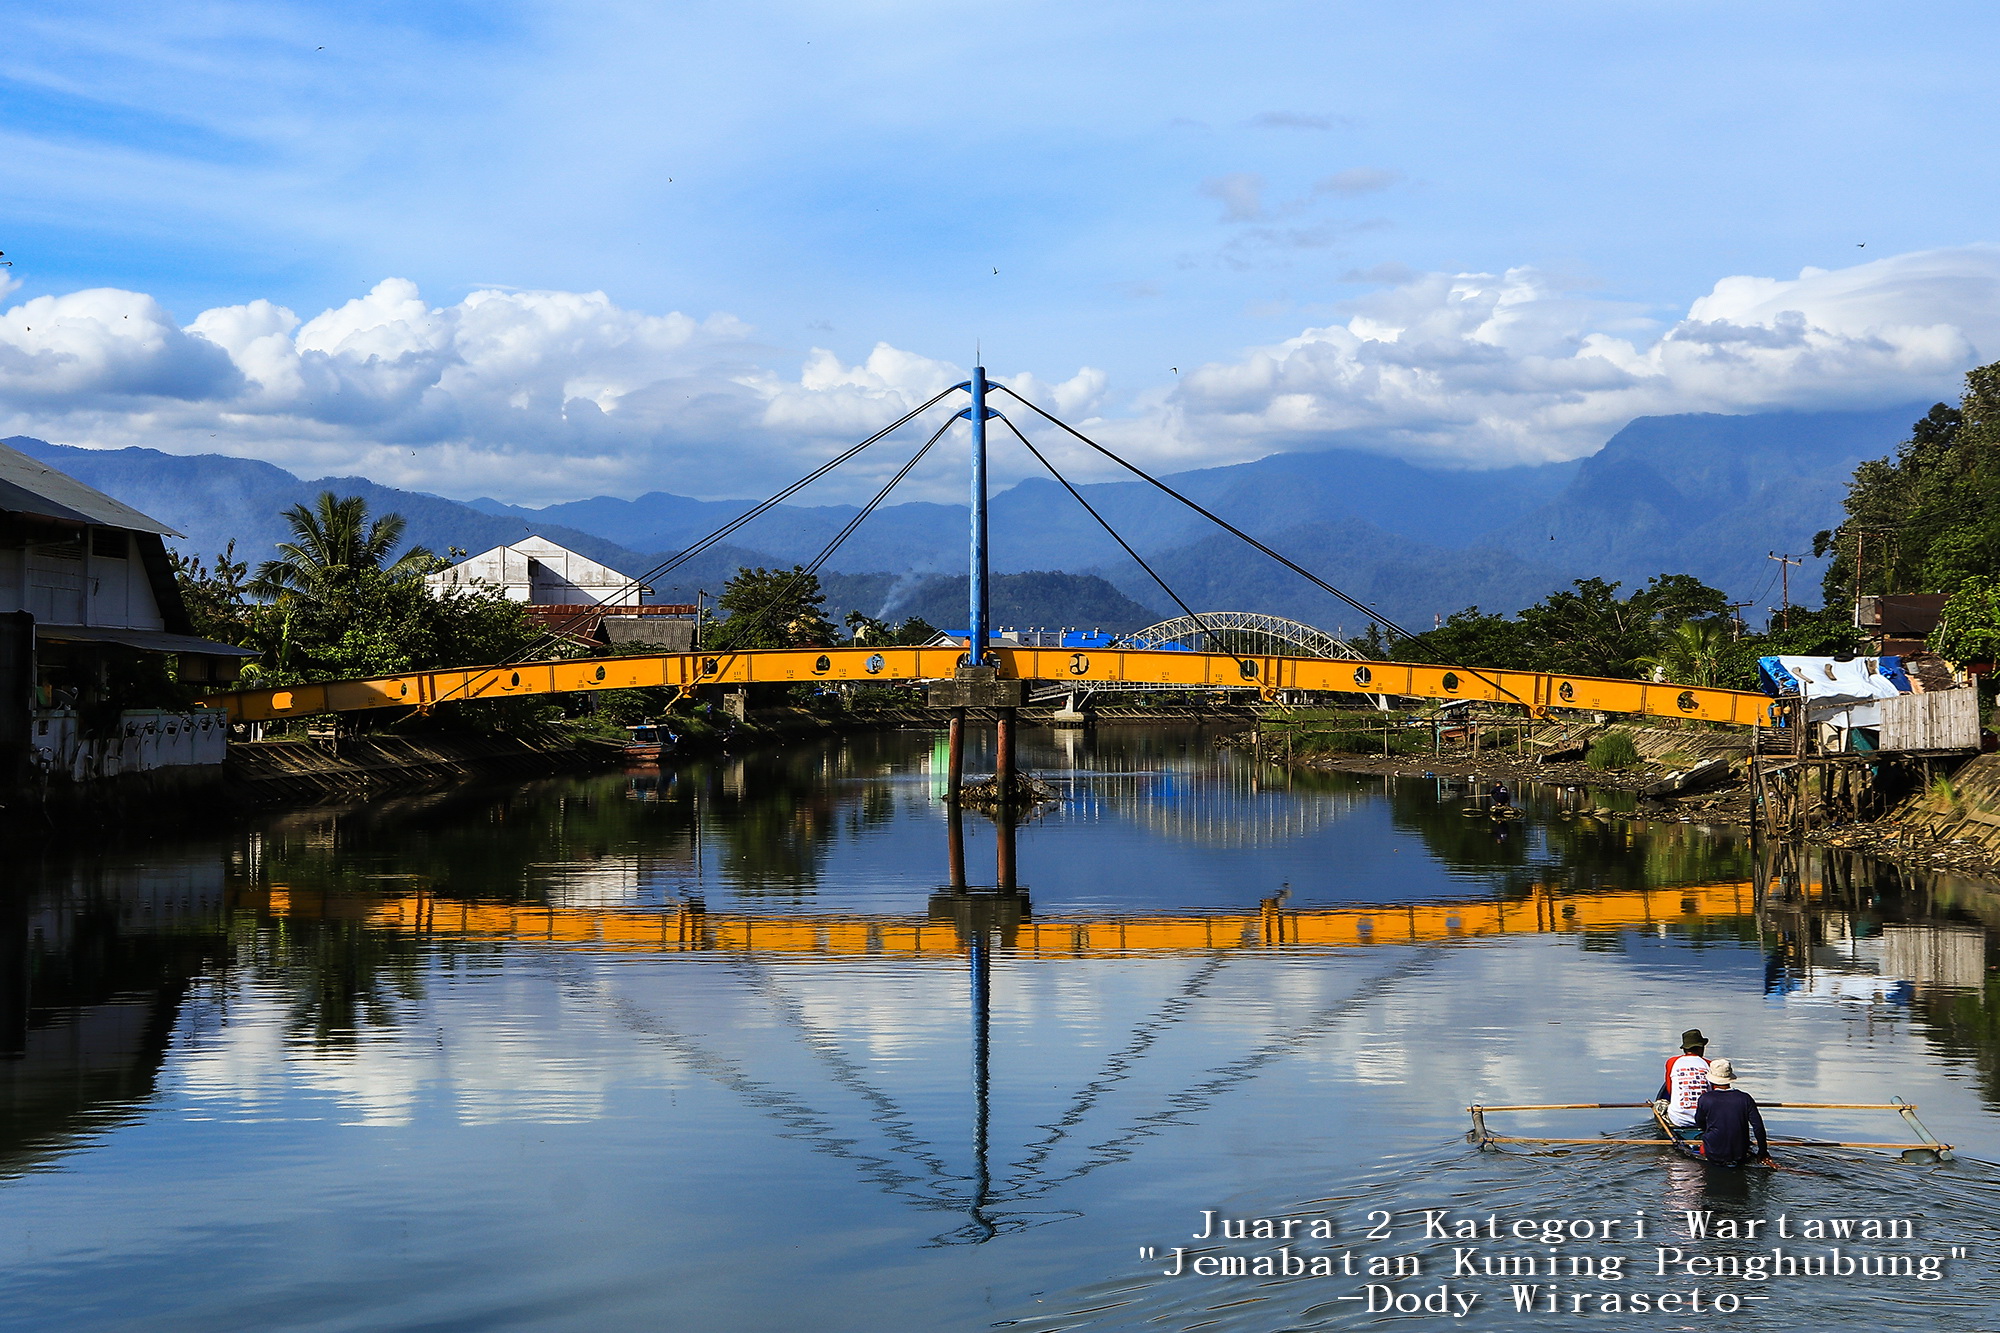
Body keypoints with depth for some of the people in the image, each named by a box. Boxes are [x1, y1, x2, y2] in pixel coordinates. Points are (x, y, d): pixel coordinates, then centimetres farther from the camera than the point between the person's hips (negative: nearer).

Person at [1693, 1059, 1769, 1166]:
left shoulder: (1704, 1099, -8)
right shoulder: (1745, 1098, -3)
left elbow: (1699, 1124, 8)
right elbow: (1758, 1127, -1)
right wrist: (1763, 1152, 11)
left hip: (1713, 1158, -1)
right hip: (1740, 1157, 1)